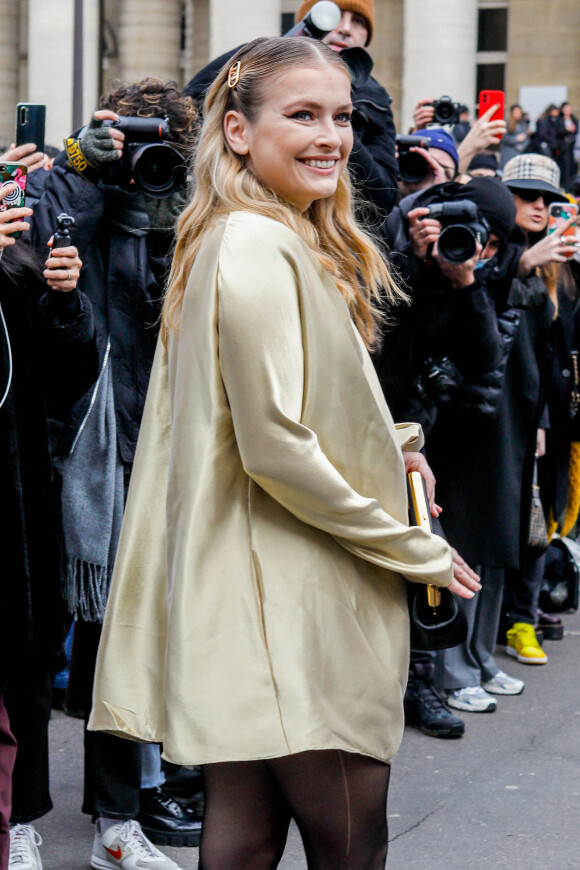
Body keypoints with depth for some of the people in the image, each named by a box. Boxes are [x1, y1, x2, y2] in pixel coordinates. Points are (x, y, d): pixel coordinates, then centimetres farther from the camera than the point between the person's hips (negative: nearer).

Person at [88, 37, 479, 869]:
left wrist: (383, 448, 11)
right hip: (288, 604, -10)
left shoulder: (297, 244, 17)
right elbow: (277, 448, -19)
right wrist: (419, 550, -11)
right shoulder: (257, 249, -15)